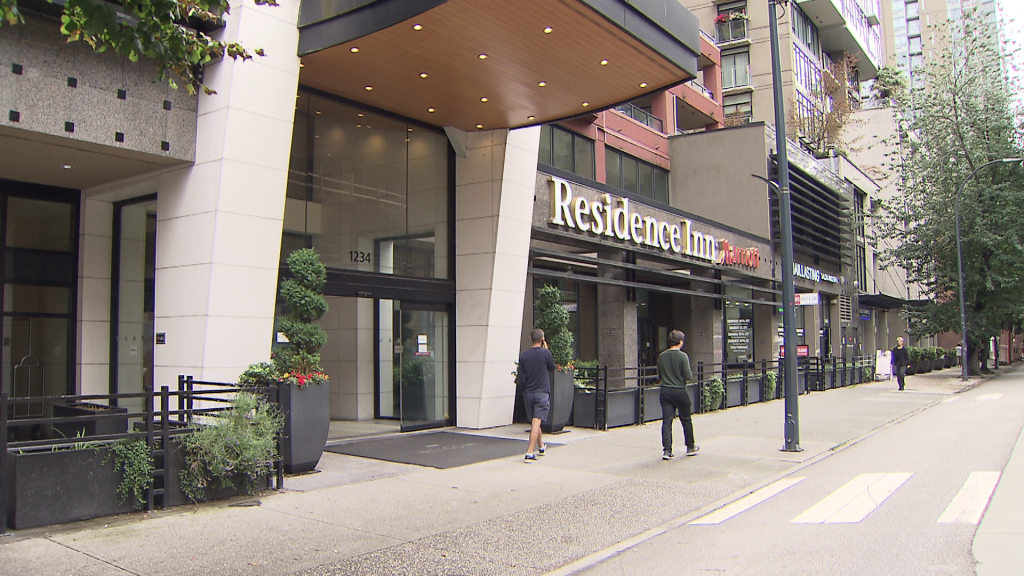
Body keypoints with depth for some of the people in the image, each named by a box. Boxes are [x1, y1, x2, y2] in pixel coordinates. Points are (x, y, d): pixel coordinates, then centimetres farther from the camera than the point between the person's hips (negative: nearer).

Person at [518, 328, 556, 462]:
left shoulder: (523, 355, 1)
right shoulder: (546, 353, -9)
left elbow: (520, 378, 2)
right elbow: (552, 368, 9)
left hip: (527, 393, 4)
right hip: (542, 393, -4)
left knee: (534, 422, 19)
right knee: (536, 422, -7)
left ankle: (541, 446, 39)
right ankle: (530, 453, -14)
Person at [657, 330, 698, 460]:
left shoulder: (661, 356, 2)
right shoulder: (683, 356, -12)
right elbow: (688, 376, -14)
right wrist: (690, 376, 8)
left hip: (665, 392, 3)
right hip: (680, 391, -3)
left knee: (667, 421, 3)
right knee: (686, 420, 13)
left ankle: (666, 450, -4)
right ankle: (690, 447, 27)